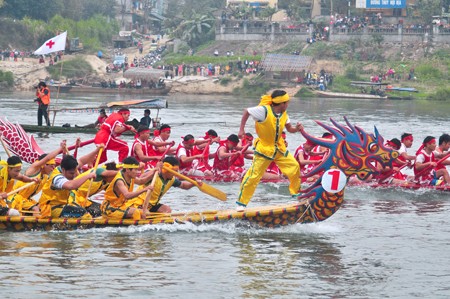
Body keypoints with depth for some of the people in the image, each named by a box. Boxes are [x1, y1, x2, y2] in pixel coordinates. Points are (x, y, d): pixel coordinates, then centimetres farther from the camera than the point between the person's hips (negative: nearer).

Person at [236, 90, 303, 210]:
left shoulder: (283, 114, 0)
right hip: (264, 149, -6)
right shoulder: (264, 111, -21)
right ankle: (241, 202, -1)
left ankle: (296, 193, 22)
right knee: (254, 175, -10)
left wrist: (297, 128, -13)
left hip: (279, 148, 6)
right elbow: (246, 112, -8)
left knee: (295, 167, 1)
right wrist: (241, 129, -9)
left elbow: (289, 128, 10)